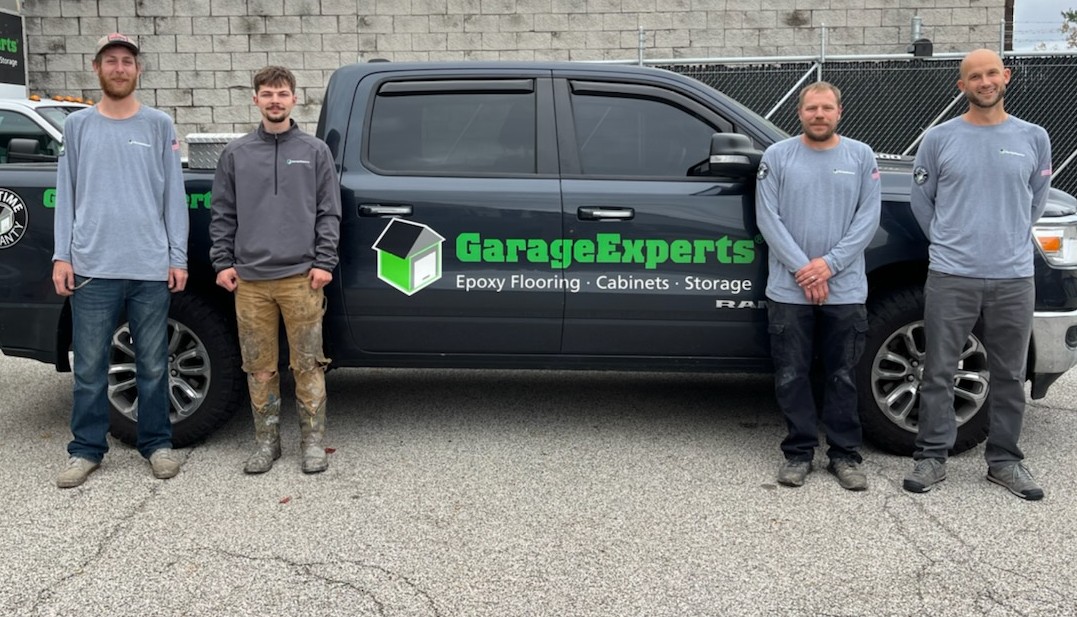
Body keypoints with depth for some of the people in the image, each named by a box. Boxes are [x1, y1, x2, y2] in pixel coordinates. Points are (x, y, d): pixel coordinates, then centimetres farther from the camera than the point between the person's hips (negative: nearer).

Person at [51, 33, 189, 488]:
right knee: (90, 368, 5)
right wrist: (62, 255, 0)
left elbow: (173, 195, 4)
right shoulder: (78, 125, 10)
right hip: (92, 267, 1)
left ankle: (157, 444, 18)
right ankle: (86, 449, 17)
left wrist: (177, 257, -1)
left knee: (152, 366, 6)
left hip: (151, 268, -1)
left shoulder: (159, 125, 7)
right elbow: (67, 193, 8)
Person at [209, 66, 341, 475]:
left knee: (307, 365, 1)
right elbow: (222, 214, 11)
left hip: (301, 277, -1)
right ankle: (266, 441, 19)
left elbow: (329, 213, 5)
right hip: (250, 279, 2)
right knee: (259, 367, 7)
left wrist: (324, 262, -4)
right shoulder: (236, 154, 11)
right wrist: (222, 262, 3)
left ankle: (313, 441, 12)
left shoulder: (315, 151, 8)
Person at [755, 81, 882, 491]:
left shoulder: (861, 157, 6)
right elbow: (768, 219, -4)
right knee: (791, 377, 4)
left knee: (842, 377, 7)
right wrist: (803, 268, -12)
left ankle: (845, 454, 18)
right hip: (788, 291, 0)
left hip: (845, 290, 1)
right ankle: (799, 452, 17)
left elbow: (868, 218, -1)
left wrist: (829, 264, -12)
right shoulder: (777, 156, 3)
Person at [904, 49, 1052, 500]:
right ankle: (932, 457, 11)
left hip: (1014, 278, 2)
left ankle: (1004, 459, 22)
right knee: (939, 373, 1)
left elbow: (1036, 200, 18)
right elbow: (921, 200, 10)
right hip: (951, 277, -2)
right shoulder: (939, 139, 1)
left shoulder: (1034, 139, 6)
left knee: (1009, 376, 10)